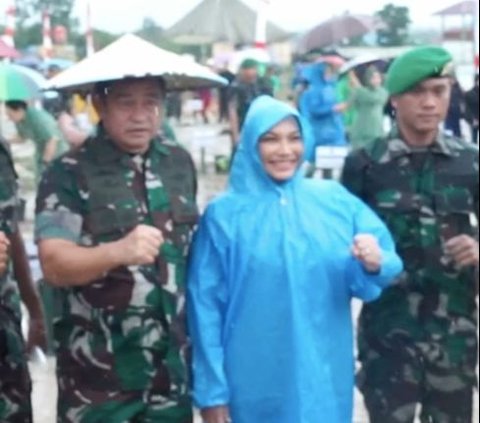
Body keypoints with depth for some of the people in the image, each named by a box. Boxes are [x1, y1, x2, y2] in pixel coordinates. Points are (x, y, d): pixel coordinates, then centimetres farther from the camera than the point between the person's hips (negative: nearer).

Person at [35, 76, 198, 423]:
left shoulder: (180, 162, 6)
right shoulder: (70, 174, -11)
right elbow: (54, 265, -19)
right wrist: (118, 251, -37)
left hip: (173, 363, 5)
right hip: (99, 370, -4)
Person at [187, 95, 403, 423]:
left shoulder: (336, 201, 3)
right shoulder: (225, 215, -4)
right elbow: (206, 304, -3)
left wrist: (374, 265, -21)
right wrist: (212, 390, -4)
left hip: (325, 379, 3)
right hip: (255, 388, -2)